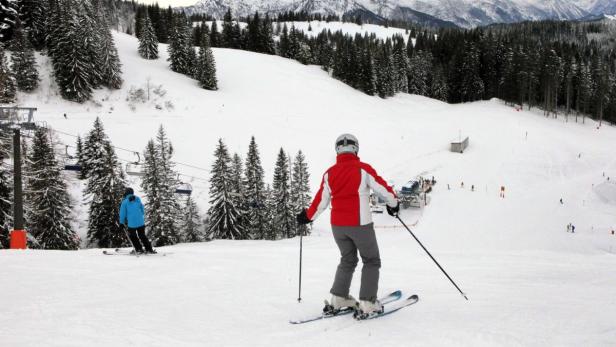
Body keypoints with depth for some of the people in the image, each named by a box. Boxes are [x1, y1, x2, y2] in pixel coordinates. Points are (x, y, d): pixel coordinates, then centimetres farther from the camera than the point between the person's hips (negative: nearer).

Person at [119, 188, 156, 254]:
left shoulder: (125, 202, -4)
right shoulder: (138, 199, 6)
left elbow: (122, 213, 0)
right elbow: (142, 209, 16)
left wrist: (122, 222, 12)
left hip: (131, 223, -4)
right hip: (141, 222, 4)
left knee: (132, 236, 18)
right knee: (142, 235, 18)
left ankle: (139, 249, 11)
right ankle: (149, 249, 13)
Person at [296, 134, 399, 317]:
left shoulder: (329, 174, 1)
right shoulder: (363, 170, -10)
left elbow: (321, 201, 7)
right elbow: (383, 188, -3)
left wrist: (308, 216, 24)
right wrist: (393, 203, 17)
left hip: (337, 226, 5)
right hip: (360, 224, -4)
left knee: (347, 260, 23)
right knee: (371, 261, 10)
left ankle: (338, 299, 18)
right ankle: (367, 304, 2)